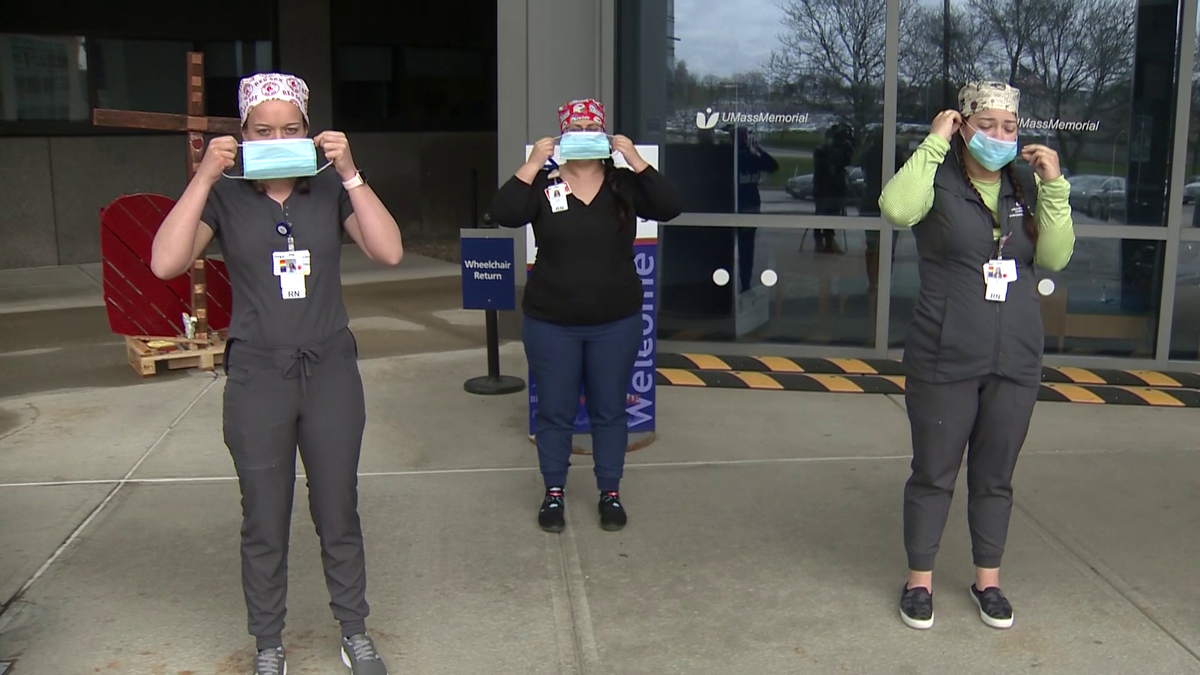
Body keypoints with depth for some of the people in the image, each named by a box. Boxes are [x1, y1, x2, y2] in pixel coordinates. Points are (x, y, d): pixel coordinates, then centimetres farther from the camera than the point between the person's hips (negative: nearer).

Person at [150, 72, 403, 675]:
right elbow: (165, 263, -17)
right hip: (257, 376, 0)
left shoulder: (330, 189, -1)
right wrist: (204, 177, -19)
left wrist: (349, 173, -18)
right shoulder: (224, 195, -3)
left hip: (331, 371, 1)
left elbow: (389, 252, -13)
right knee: (264, 522, 10)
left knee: (338, 513, 11)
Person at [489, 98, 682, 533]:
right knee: (554, 412, 8)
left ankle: (610, 493, 24)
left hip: (616, 323, 1)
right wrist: (531, 166, -20)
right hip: (551, 324, -1)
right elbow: (503, 214, -17)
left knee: (610, 411, 11)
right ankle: (554, 493, 24)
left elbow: (669, 208, -11)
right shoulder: (543, 184, -2)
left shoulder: (624, 184, 1)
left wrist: (637, 162, -16)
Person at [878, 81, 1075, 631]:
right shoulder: (939, 180, -6)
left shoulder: (1025, 185, 7)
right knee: (933, 474, 7)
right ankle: (919, 580, 23)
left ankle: (987, 580, 29)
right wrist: (935, 143, -20)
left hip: (1016, 361, 4)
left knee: (995, 477, 14)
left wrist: (1054, 188, -8)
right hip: (944, 360, -4)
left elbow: (1055, 258, 0)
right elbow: (896, 209, -29)